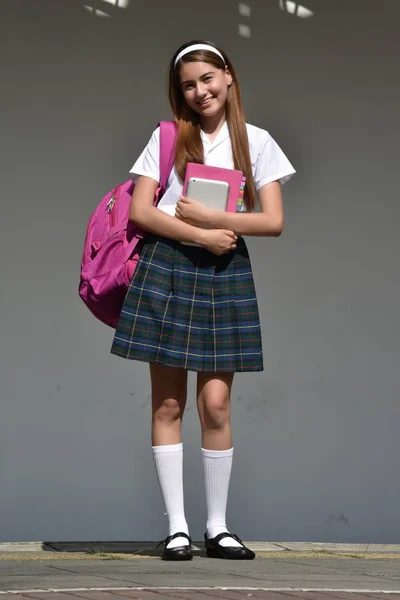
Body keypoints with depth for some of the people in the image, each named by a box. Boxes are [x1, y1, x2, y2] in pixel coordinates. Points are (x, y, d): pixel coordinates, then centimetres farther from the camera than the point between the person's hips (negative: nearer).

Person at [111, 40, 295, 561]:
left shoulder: (257, 141, 8)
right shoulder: (167, 137, 6)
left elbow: (273, 221, 1)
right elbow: (139, 211, -2)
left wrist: (206, 215, -8)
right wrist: (203, 236, -10)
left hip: (226, 273, 0)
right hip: (167, 267, 0)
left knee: (216, 402, -4)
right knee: (168, 402, -2)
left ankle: (218, 526, 6)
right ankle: (177, 527, 2)